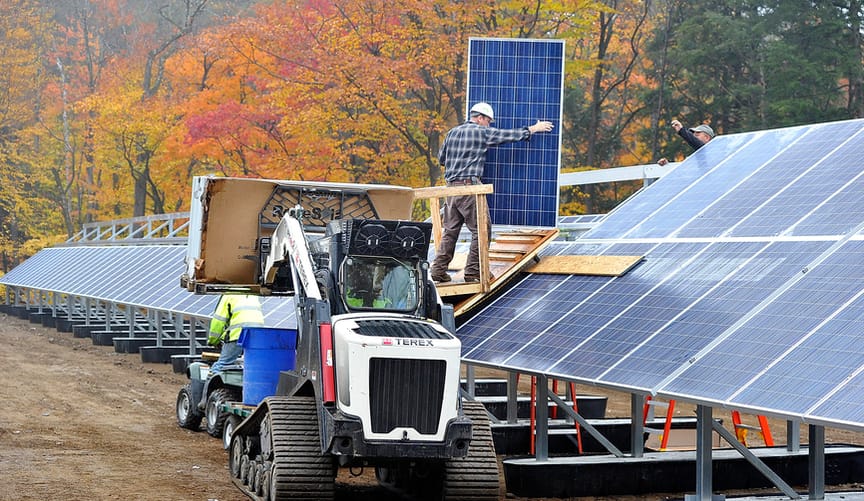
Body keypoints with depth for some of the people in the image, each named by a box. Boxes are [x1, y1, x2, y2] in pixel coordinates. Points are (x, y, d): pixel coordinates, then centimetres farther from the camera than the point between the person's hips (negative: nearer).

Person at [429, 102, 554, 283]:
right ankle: (473, 272, -2)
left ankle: (438, 269, 6)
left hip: (451, 187, 7)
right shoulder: (482, 132, -2)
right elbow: (510, 135, 4)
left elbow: (441, 158, 22)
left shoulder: (452, 132, 15)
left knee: (450, 230, 11)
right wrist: (534, 129, 16)